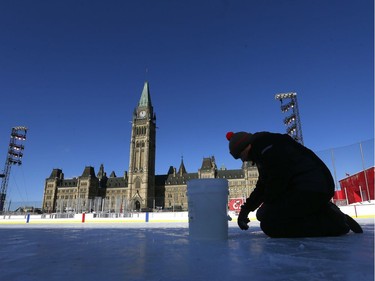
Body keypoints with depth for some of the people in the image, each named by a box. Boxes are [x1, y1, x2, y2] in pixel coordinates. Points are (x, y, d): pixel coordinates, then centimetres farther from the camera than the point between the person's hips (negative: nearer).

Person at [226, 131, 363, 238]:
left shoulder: (264, 144, -11)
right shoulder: (262, 151, 21)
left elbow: (279, 176, -22)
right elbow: (262, 187, 23)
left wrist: (267, 205, -9)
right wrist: (246, 208, 19)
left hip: (312, 188, -11)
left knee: (270, 224, -15)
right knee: (265, 215, 14)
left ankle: (331, 222, -10)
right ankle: (325, 214, 12)